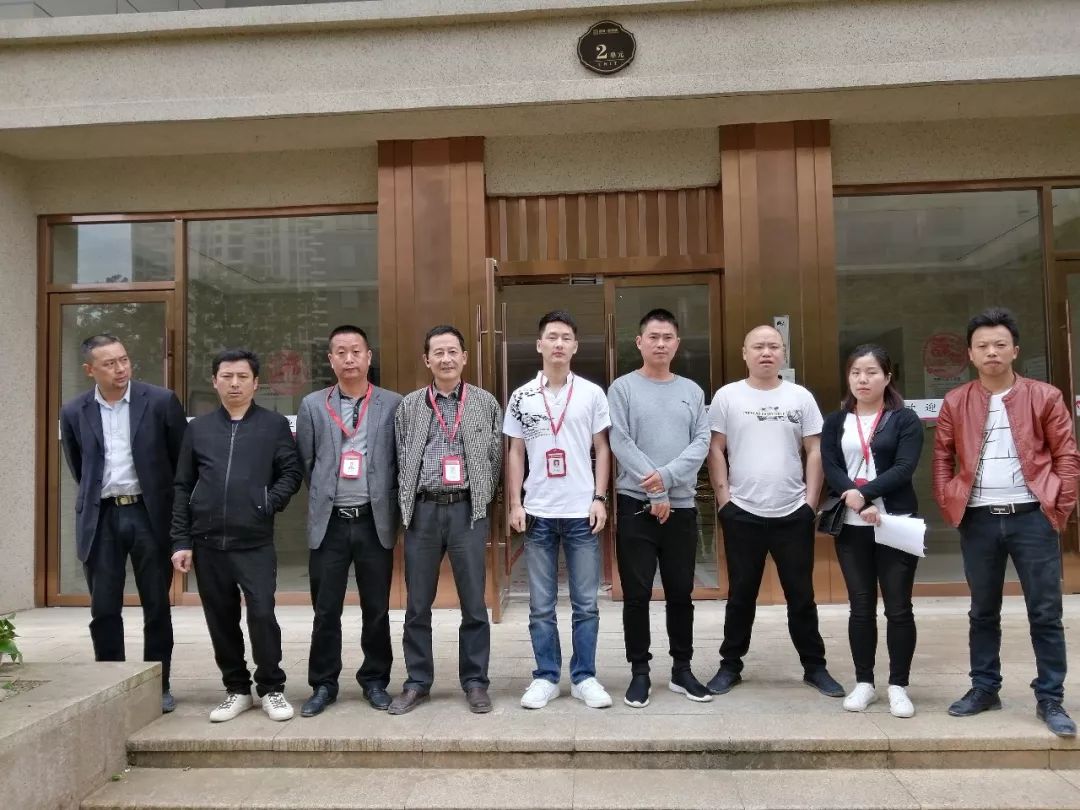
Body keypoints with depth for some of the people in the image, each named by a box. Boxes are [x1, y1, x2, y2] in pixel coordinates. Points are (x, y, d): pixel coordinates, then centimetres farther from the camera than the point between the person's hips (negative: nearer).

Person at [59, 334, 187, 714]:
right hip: (100, 518, 2)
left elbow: (184, 458, 1)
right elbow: (78, 468, 17)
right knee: (104, 610, 7)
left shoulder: (161, 401, -5)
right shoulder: (74, 412, 3)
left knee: (157, 607, 7)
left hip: (149, 514, -2)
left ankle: (159, 685, 19)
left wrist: (175, 509, 4)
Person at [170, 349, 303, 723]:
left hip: (255, 541, -3)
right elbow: (182, 487, 9)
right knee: (221, 619, 9)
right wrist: (181, 540, 4)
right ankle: (236, 689, 24)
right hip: (207, 542, 3)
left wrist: (269, 503, -12)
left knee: (262, 614, -7)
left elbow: (292, 472, 3)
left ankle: (271, 689, 11)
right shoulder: (198, 428, 10)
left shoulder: (274, 425, 3)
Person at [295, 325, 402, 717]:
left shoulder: (392, 404, 1)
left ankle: (375, 680, 24)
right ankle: (323, 684, 21)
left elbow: (401, 461, 4)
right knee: (325, 610, 7)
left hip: (375, 521, 0)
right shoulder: (312, 405, 5)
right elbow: (306, 462, 8)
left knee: (377, 608, 8)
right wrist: (323, 499, 9)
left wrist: (387, 507, 3)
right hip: (329, 521, 1)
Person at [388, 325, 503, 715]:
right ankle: (417, 682, 23)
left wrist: (480, 503, 5)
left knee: (474, 603, 5)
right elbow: (401, 461, 8)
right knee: (417, 605, 9)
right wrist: (408, 505, 4)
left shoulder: (486, 403, 4)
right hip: (423, 511, 1)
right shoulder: (409, 406, 7)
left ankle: (475, 682, 19)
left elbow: (495, 459, 6)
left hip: (468, 510, -1)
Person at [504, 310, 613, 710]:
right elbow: (515, 454, 7)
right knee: (541, 605, 9)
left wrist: (599, 498, -4)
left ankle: (584, 678, 19)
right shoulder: (522, 397, 4)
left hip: (582, 512, 0)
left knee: (586, 603, 7)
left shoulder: (592, 393, 2)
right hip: (538, 512, 1)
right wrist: (515, 504, 0)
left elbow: (602, 450, 5)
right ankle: (546, 677, 20)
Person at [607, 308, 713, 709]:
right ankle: (639, 672, 15)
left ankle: (682, 669, 24)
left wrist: (667, 476, -15)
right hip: (636, 505, -3)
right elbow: (621, 444, -9)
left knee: (681, 593, 10)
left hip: (681, 506, 3)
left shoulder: (692, 391, 10)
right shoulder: (623, 388, 0)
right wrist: (655, 493, -13)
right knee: (637, 593, 2)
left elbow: (702, 443, 0)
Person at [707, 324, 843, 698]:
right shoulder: (727, 397, 0)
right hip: (742, 513, -1)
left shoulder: (801, 397, 5)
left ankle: (814, 666, 25)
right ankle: (730, 665, 22)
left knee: (801, 595, 11)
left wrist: (811, 500, -1)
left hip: (793, 513, 1)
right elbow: (716, 451, 0)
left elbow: (815, 451, 5)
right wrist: (724, 498, -5)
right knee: (741, 595, 10)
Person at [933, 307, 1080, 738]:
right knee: (983, 612, 12)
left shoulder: (1044, 397, 1)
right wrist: (949, 504, -1)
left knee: (1045, 613, 5)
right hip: (979, 520, 1)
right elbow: (942, 458, 8)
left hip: (1032, 516, -1)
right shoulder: (954, 403, 4)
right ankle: (984, 688, 25)